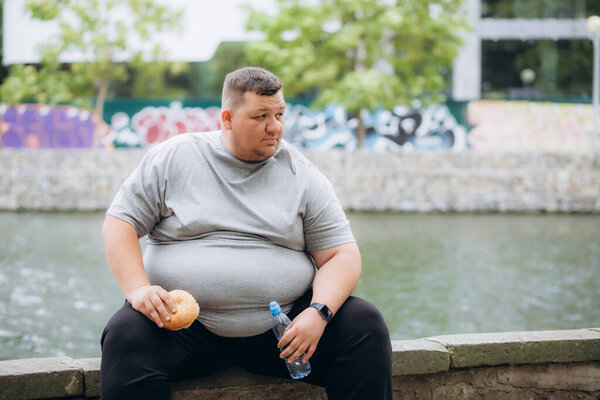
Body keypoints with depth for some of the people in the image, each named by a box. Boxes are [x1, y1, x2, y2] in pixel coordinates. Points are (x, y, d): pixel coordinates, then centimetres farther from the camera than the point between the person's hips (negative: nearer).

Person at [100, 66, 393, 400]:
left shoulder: (302, 176, 8)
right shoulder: (173, 159, 6)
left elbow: (341, 255, 5)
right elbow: (119, 223, 6)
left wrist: (319, 313, -16)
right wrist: (138, 289, -13)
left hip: (281, 329, 2)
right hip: (184, 326, -1)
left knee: (366, 326, -18)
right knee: (126, 336, -31)